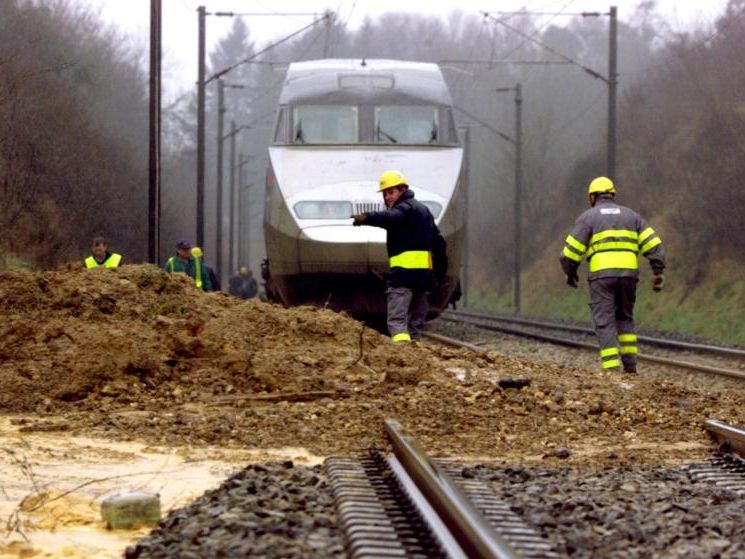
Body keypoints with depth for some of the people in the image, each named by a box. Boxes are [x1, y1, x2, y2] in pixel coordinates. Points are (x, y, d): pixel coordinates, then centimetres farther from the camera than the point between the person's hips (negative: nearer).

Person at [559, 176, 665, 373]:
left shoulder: (588, 217, 6)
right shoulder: (630, 215, 17)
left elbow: (571, 252, 1)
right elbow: (654, 244, 6)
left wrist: (570, 273, 18)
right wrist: (659, 271, 4)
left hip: (602, 275, -4)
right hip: (628, 274, 4)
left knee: (604, 321, -2)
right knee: (625, 317, 20)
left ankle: (611, 367, -12)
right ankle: (630, 362, 11)